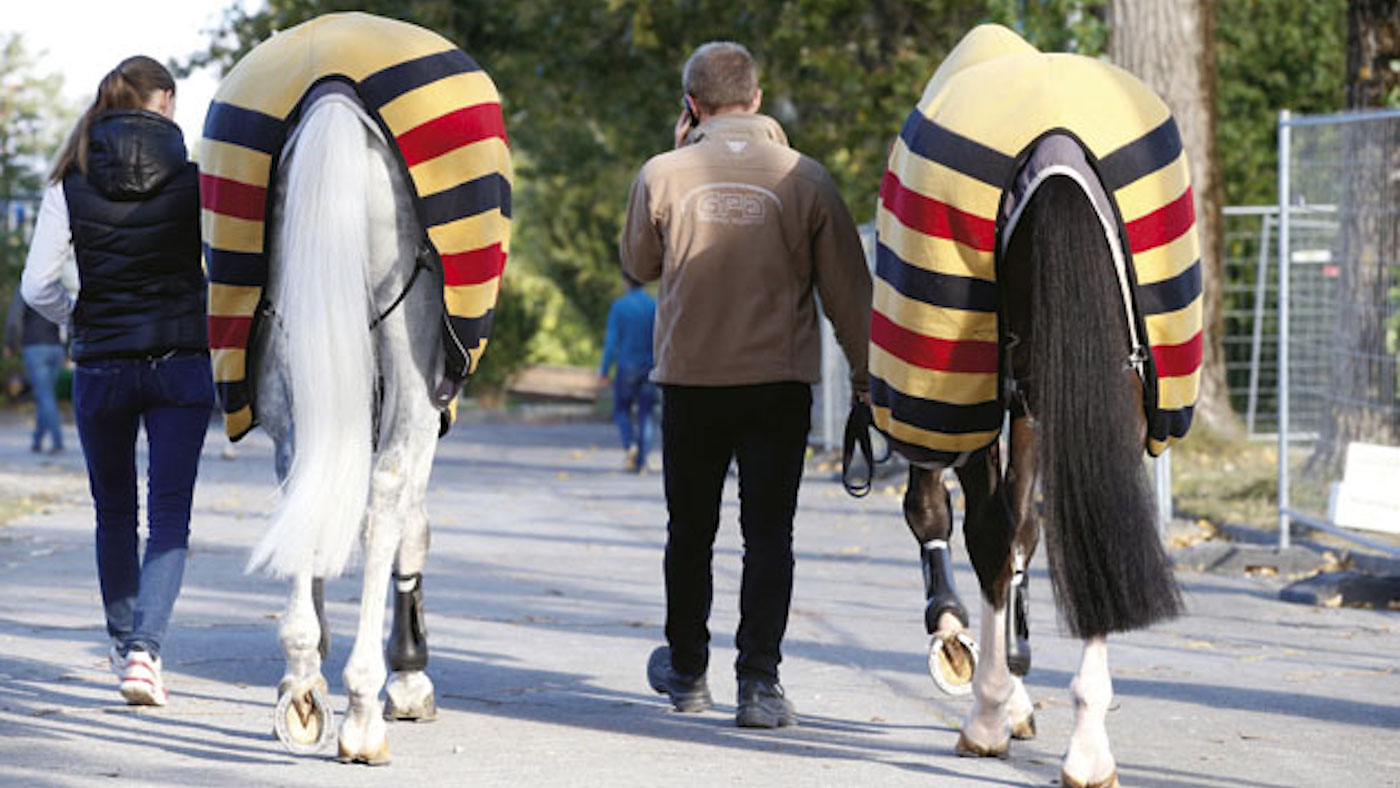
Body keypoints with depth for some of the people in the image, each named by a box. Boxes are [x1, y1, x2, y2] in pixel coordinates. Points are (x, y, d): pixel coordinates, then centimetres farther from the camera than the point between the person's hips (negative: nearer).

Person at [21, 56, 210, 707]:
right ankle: (143, 646, -18)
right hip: (182, 362, -1)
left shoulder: (71, 184, -1)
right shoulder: (193, 177, -5)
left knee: (114, 511, 18)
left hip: (102, 366, 1)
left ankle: (124, 641, 30)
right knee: (169, 515, -1)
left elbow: (37, 286, -3)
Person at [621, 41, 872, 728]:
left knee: (690, 530, 15)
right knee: (768, 534, 1)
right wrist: (864, 370, 9)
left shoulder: (663, 175, -5)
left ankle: (686, 671, 28)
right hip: (780, 381, -1)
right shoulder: (803, 177, -5)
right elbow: (845, 286, -1)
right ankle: (758, 680, -9)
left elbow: (638, 264, 12)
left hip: (690, 378, 1)